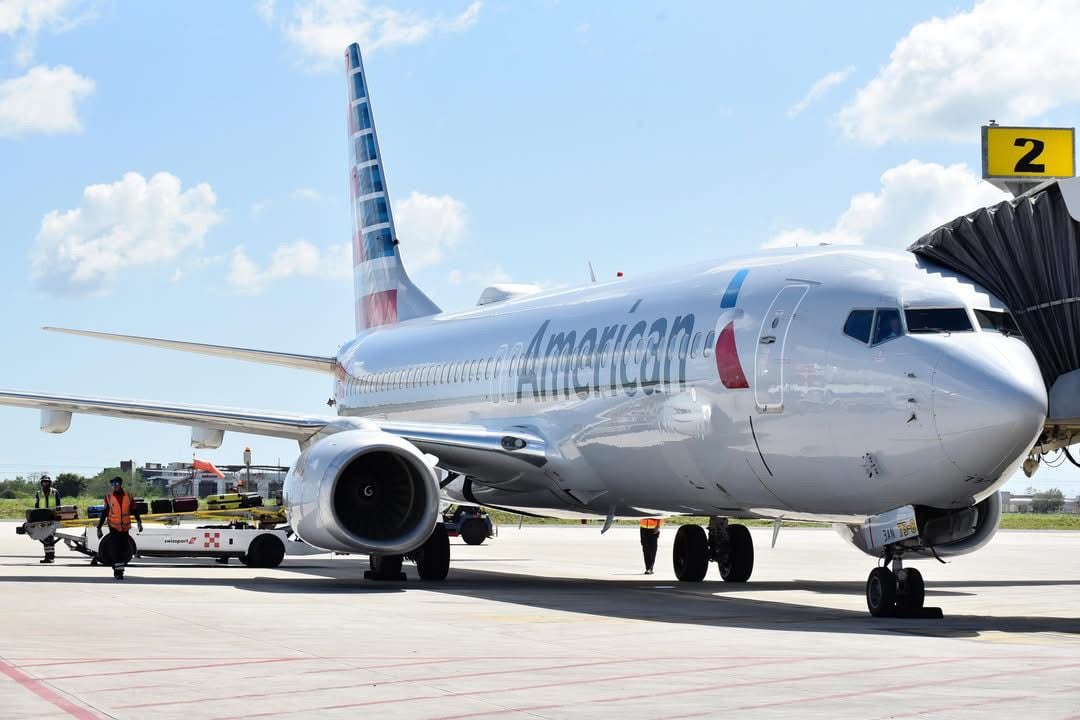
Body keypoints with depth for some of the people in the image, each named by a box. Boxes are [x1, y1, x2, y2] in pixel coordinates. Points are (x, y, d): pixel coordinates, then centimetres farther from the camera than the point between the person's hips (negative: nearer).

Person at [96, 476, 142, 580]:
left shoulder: (128, 498, 3)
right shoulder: (108, 498, 0)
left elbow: (135, 511, 9)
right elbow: (104, 514, 3)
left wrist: (139, 522, -4)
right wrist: (99, 528, 2)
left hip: (125, 528, 2)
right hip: (114, 528, -2)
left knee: (124, 550, 7)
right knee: (116, 550, -10)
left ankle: (119, 570, 22)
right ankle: (118, 572, -7)